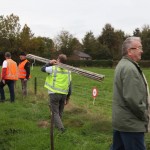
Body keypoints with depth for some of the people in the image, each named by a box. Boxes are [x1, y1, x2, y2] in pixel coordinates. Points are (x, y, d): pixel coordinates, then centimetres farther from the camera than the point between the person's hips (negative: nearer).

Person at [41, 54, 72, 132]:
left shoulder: (53, 68, -8)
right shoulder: (68, 71, 8)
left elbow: (43, 68, 5)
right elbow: (69, 85, 10)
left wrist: (50, 63, 12)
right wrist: (68, 98, 16)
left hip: (54, 94, -5)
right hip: (64, 94, 5)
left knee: (55, 112, 2)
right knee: (60, 112, 20)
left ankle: (61, 128, -10)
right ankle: (57, 125, 35)